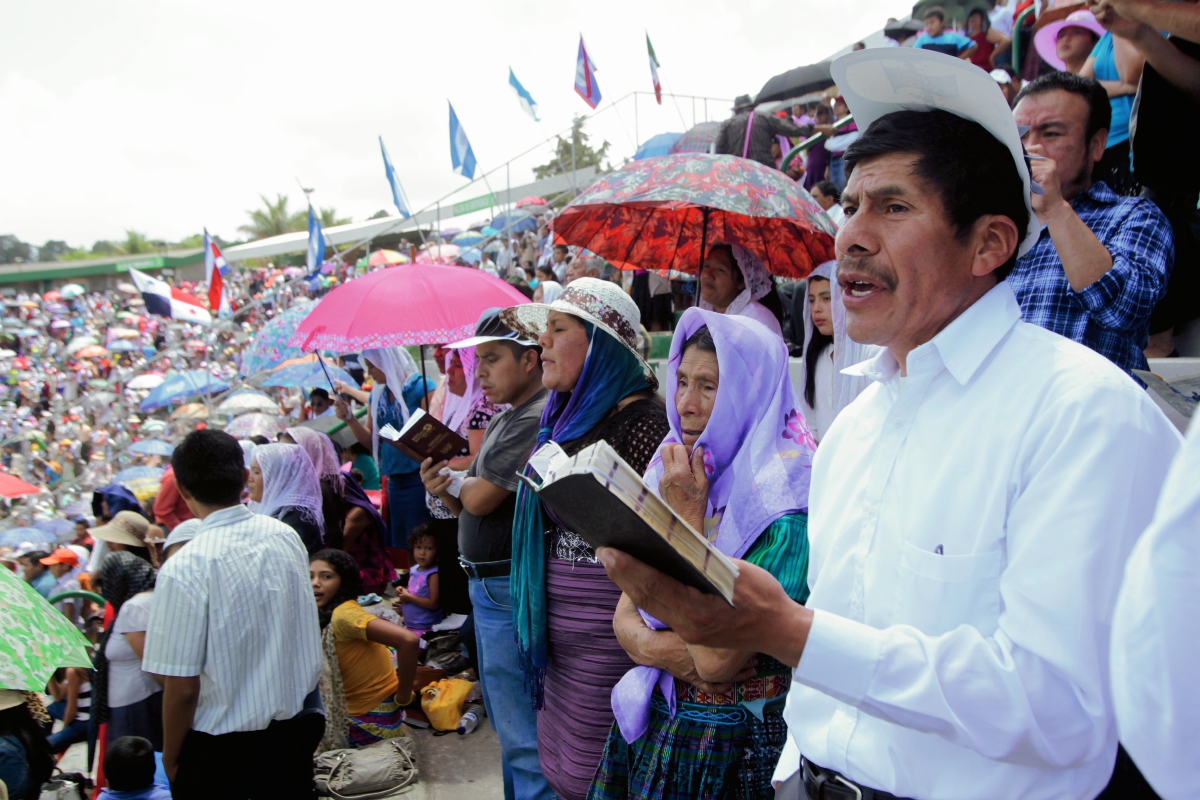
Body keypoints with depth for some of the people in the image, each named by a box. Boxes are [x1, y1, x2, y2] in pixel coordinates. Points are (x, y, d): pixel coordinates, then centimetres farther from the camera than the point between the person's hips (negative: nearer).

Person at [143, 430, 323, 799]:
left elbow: (183, 687, -18)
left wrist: (171, 759, -3)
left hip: (219, 749, -4)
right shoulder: (286, 536, -6)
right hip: (293, 729, 5)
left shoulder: (183, 568, -22)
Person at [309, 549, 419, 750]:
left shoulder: (343, 615, -23)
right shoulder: (324, 617, 4)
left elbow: (409, 640, -34)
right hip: (350, 715, 8)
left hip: (372, 721, -8)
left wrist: (403, 697, -23)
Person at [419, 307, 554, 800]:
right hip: (487, 587, 11)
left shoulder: (536, 420, -19)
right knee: (505, 723, 22)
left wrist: (456, 480, -1)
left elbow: (480, 499, -23)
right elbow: (471, 508, 16)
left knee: (522, 736, -2)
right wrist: (443, 489, -5)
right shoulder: (504, 419, 14)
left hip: (510, 589, -11)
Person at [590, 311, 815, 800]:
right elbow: (625, 616, 3)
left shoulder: (783, 506, -20)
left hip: (735, 743, -6)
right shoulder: (674, 474, 0)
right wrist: (657, 648, -19)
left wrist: (688, 516, -23)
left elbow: (717, 659, -26)